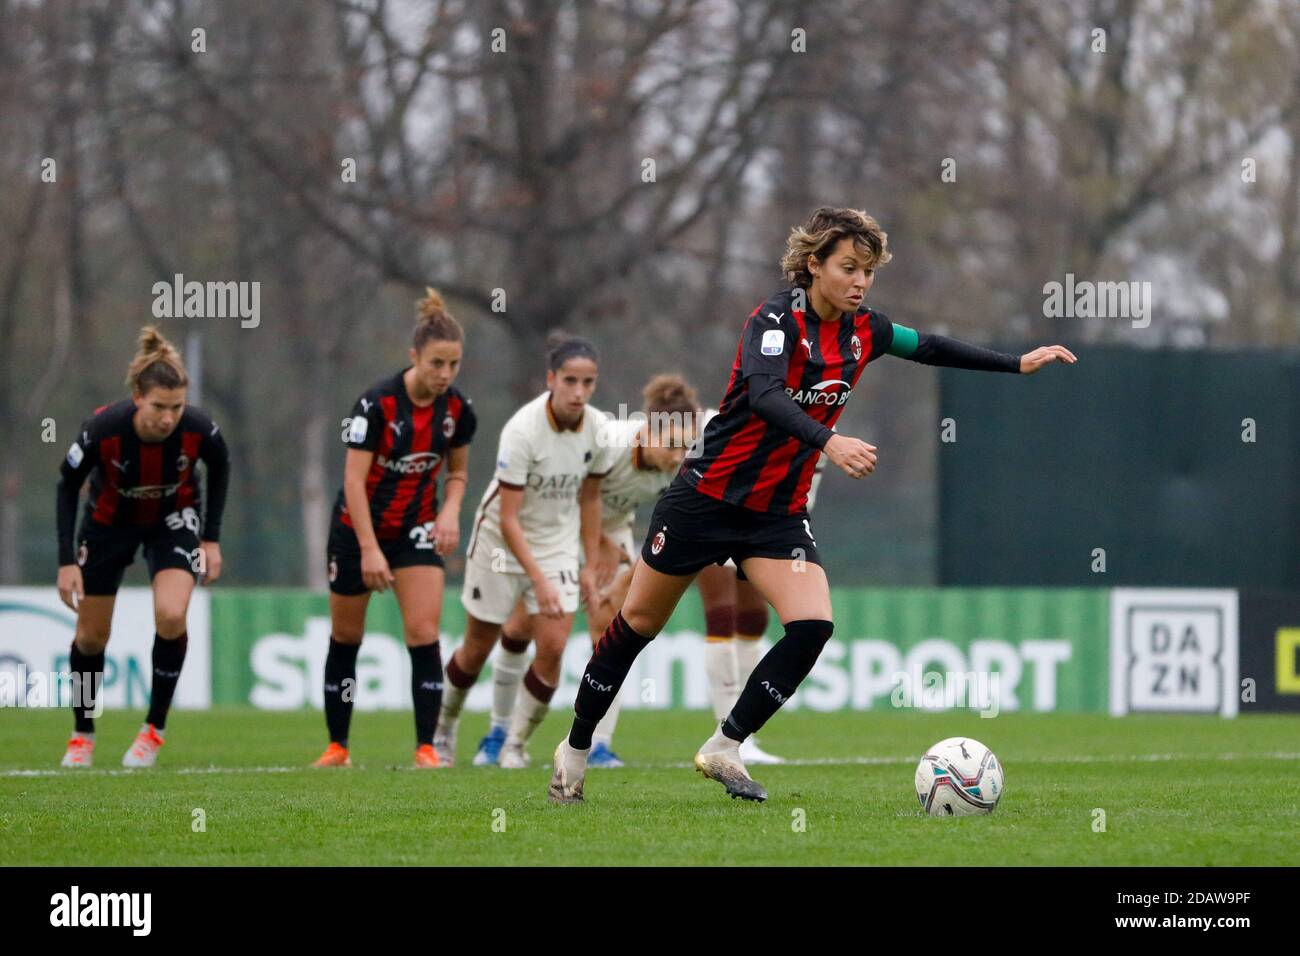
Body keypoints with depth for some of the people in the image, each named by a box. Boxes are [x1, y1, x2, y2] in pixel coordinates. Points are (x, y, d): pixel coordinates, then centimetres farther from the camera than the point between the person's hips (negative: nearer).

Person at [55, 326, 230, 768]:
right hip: (109, 522, 0)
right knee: (91, 634, 6)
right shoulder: (103, 428, -34)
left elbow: (220, 467, -5)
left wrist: (212, 539, -5)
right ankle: (82, 735, 29)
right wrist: (67, 561, -17)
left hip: (174, 519, 0)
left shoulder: (198, 429, -30)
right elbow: (67, 485, -15)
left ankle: (155, 728, -4)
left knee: (171, 616, -23)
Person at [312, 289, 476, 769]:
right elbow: (354, 480, -22)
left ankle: (426, 748, -10)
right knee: (345, 638, 9)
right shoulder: (377, 403, -23)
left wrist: (450, 511, -12)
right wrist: (369, 549, -27)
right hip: (359, 527, -3)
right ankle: (337, 747, 22)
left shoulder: (458, 409, -8)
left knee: (424, 634, -13)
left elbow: (458, 471, 8)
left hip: (417, 530, 3)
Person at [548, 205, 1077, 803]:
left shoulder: (863, 330, 1)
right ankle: (575, 748, 25)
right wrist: (828, 442, -52)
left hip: (778, 514, 5)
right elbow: (764, 395, -37)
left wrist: (1017, 364, 19)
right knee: (639, 623, 7)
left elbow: (927, 347, 20)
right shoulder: (777, 320, -20)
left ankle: (723, 750, -4)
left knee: (812, 627, -17)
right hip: (708, 499, -5)